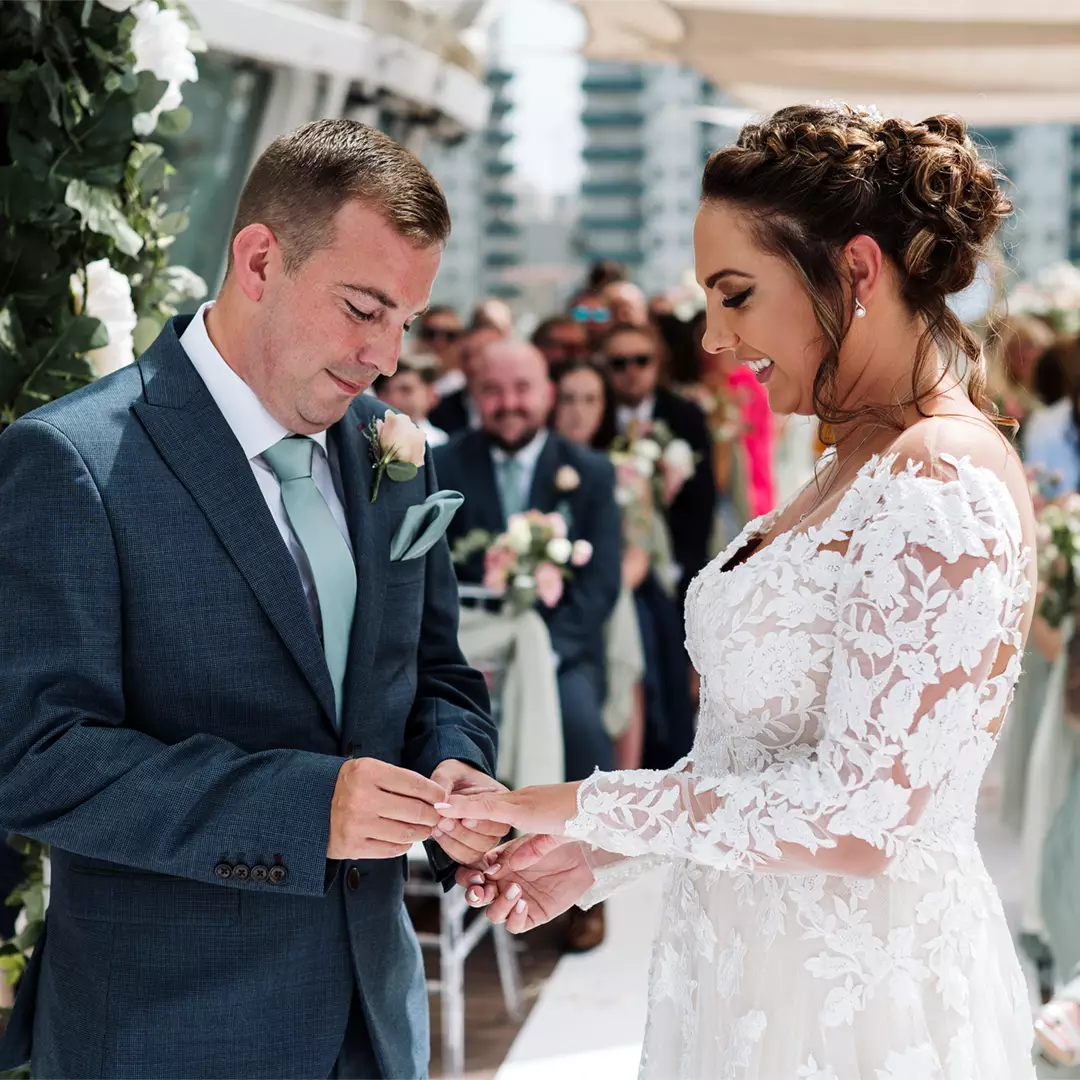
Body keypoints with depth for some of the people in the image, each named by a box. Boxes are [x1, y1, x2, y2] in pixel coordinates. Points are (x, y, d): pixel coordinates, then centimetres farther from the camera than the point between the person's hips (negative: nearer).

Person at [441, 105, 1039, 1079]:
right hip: (765, 966, 9)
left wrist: (592, 809, -15)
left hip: (855, 1001, -9)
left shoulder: (942, 489, -20)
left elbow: (861, 817, -24)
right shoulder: (860, 462, 10)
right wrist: (598, 855, 6)